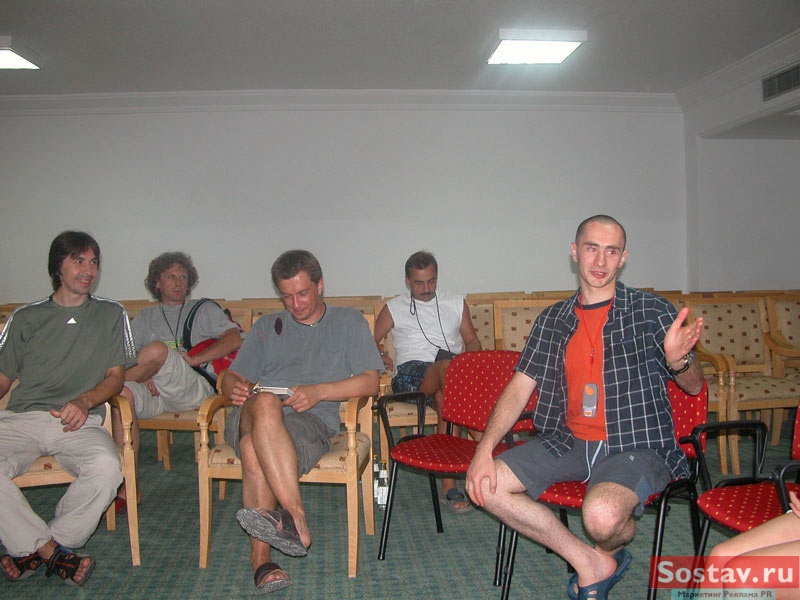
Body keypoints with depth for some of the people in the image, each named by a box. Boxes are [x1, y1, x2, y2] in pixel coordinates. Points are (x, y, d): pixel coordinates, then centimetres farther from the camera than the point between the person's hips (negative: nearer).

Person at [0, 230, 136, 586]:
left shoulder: (111, 314, 16)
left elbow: (116, 376, 11)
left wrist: (84, 401, -10)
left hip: (79, 421, -1)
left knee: (106, 467, -33)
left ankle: (33, 550, -12)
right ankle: (53, 552, -15)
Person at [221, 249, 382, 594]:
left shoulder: (349, 322, 20)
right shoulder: (266, 327, 30)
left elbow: (370, 382, 7)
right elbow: (231, 377, 23)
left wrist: (318, 392, -8)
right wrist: (235, 389, -3)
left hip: (311, 421, -2)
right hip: (249, 416, 3)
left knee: (254, 448, -36)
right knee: (265, 403, -36)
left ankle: (260, 556, -39)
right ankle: (296, 518, -44)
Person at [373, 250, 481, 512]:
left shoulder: (456, 304, 26)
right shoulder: (394, 308, 22)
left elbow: (472, 340, 24)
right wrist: (380, 357, 1)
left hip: (449, 372, 2)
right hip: (410, 374, -2)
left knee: (446, 399, -37)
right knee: (448, 365, -37)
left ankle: (449, 485, -38)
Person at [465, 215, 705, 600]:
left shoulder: (651, 311, -1)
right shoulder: (553, 320, 9)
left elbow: (694, 388, 4)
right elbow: (520, 387, 5)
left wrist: (677, 360, -21)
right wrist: (484, 449, -8)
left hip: (637, 445, -4)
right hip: (569, 441, 5)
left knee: (601, 515, -34)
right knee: (486, 486, -11)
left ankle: (607, 554, 7)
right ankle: (589, 562, 1)